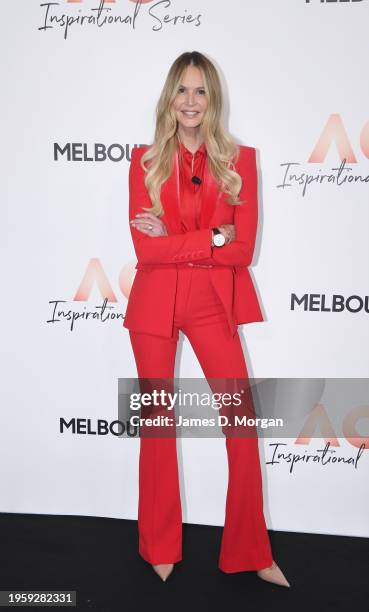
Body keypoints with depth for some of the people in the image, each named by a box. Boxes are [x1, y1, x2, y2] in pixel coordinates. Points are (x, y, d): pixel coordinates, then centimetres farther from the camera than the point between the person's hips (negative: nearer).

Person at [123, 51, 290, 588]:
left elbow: (244, 249, -7)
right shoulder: (145, 160, 1)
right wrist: (212, 239, -12)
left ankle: (252, 553, 18)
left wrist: (174, 240, -11)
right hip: (155, 301, 0)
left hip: (214, 301, 0)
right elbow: (146, 248, -9)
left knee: (243, 423, -1)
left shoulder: (240, 159, 1)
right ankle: (161, 547, 29)